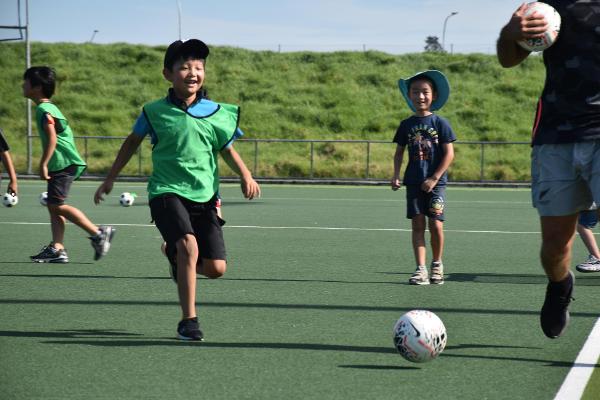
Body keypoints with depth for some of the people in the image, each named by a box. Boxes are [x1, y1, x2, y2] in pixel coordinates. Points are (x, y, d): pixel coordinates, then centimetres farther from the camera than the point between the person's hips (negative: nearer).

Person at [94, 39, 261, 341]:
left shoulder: (216, 113, 3)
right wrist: (110, 179, 21)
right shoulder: (155, 112, 0)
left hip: (204, 196, 3)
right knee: (189, 244, -29)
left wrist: (246, 175, -3)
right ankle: (188, 321, -19)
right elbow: (132, 142, 16)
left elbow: (227, 149, 15)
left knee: (216, 268, -4)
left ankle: (175, 254, 32)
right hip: (167, 192, -3)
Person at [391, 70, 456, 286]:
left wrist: (434, 178, -11)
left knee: (435, 224, -7)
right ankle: (421, 269, -1)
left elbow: (449, 154, -5)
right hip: (414, 182, 3)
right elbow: (399, 152, 12)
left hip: (435, 182, -3)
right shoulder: (406, 125, 8)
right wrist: (396, 175, -3)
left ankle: (437, 264, 14)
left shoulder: (440, 123, -2)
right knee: (418, 225, -1)